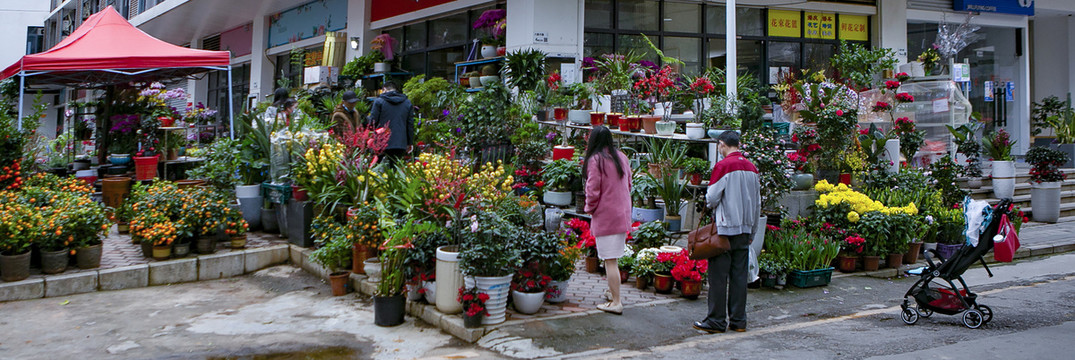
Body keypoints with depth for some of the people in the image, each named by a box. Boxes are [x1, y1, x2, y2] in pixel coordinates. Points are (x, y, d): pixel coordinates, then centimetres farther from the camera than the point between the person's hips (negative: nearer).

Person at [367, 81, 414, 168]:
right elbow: (410, 124, 12)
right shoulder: (407, 103, 11)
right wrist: (410, 143, 19)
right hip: (401, 144, 3)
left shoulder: (379, 101, -1)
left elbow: (372, 122, -3)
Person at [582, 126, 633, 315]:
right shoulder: (621, 157, 9)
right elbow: (628, 185, 16)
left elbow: (593, 190, -13)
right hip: (623, 214, 7)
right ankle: (613, 292, 28)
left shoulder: (595, 160, -12)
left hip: (605, 216, -7)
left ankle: (616, 302, -4)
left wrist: (589, 208, 2)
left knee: (610, 260, -5)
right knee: (613, 258, 19)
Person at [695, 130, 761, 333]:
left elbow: (712, 198, -13)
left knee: (719, 275, 0)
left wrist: (710, 203, 11)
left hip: (725, 227, -6)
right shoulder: (751, 167, 8)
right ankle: (738, 320, 13)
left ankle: (716, 321, 3)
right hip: (744, 229, 6)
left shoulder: (723, 166, -12)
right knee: (739, 275, 9)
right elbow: (757, 204, 14)